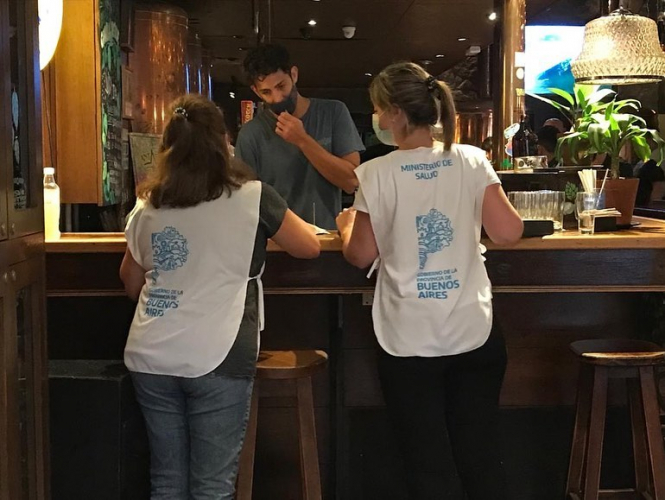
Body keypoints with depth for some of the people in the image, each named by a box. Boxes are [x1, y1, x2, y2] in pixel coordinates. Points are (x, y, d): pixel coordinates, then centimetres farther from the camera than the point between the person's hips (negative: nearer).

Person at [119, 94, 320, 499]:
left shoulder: (148, 206, 7)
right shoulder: (251, 196, -3)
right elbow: (310, 248, 10)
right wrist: (276, 222, 28)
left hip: (151, 357, 4)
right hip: (216, 358, -4)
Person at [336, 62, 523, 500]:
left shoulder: (377, 174, -10)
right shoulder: (472, 160, -4)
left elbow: (362, 255, -3)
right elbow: (508, 233, -4)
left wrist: (346, 225, 18)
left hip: (409, 340, -2)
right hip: (474, 333, 3)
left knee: (430, 464, 10)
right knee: (482, 457, 16)